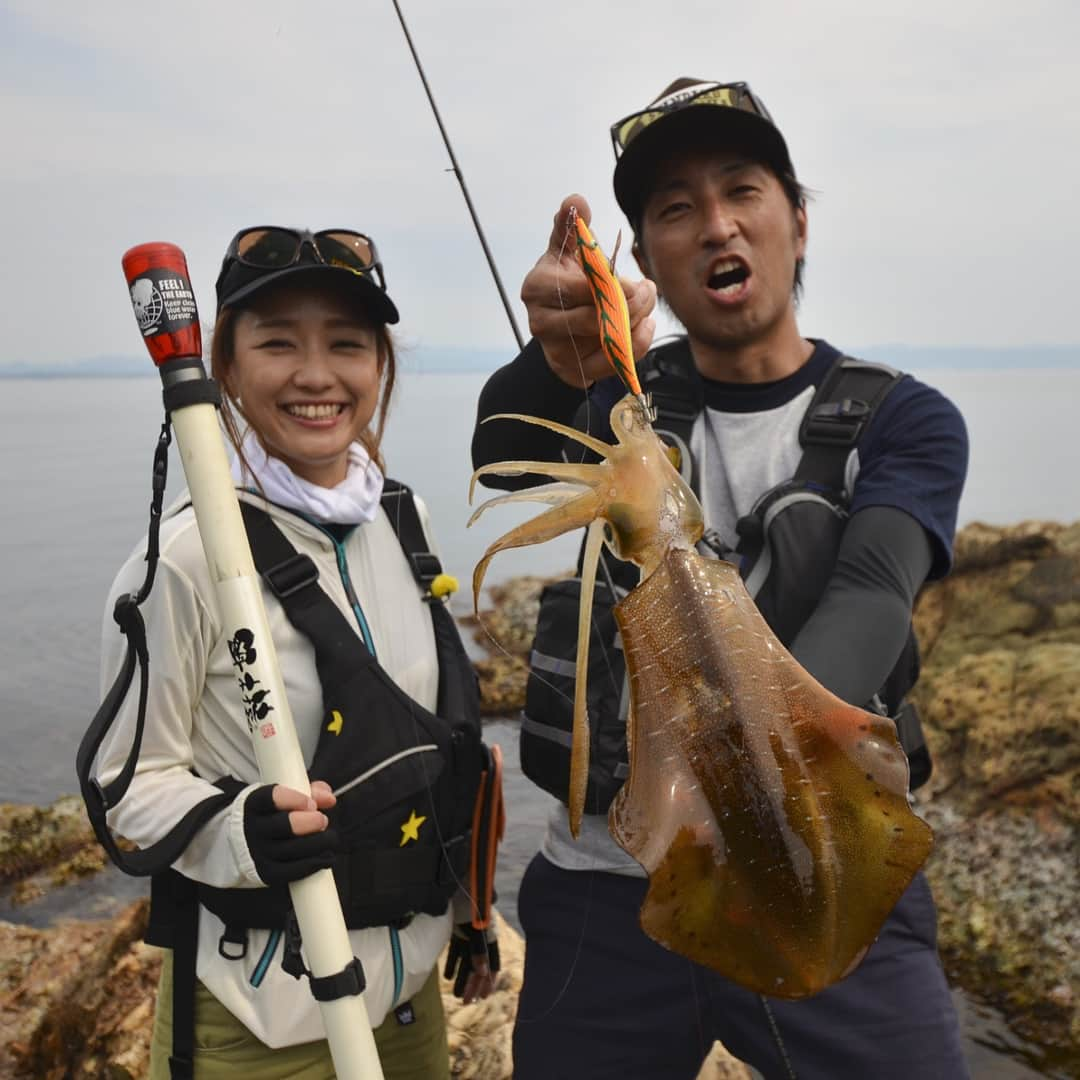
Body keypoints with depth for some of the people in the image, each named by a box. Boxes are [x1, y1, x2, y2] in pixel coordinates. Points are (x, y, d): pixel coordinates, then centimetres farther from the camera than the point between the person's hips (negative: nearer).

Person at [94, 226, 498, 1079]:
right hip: (263, 1010, -5)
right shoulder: (187, 559, -20)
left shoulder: (405, 520, -1)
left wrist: (469, 909, 14)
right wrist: (243, 830, -31)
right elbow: (133, 780, -11)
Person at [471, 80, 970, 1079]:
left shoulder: (905, 423, -2)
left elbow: (869, 600, -19)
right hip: (608, 886, 2)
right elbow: (502, 456, -18)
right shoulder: (622, 399, 3)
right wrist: (562, 363, -41)